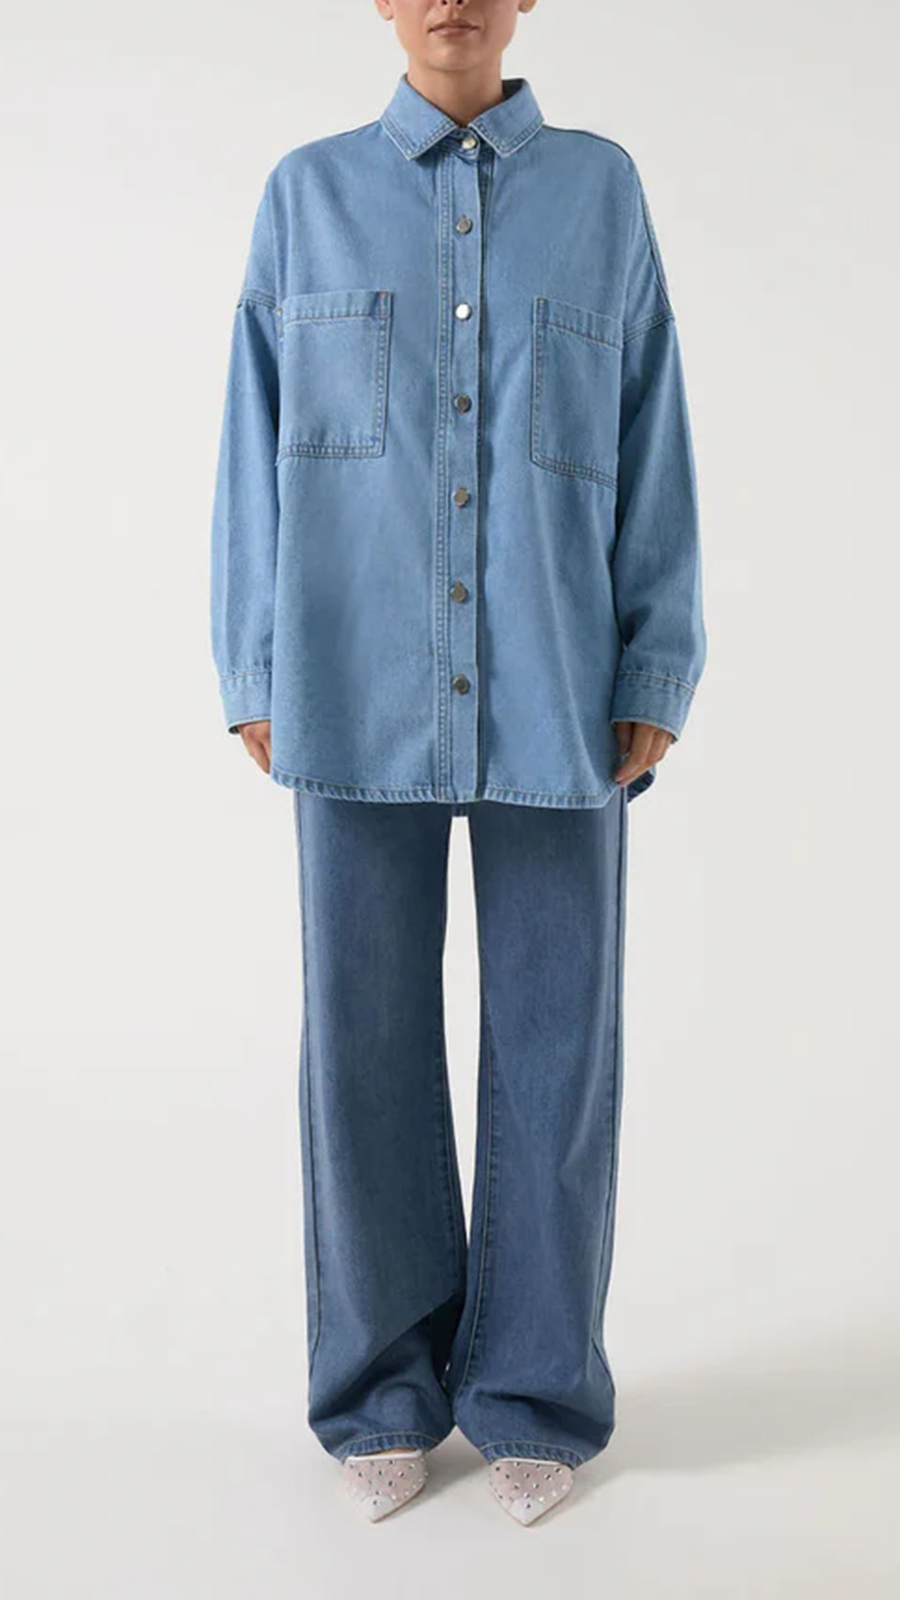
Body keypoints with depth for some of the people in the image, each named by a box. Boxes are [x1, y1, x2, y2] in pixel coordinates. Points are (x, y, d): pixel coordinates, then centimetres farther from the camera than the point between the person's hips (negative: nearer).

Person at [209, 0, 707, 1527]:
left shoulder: (601, 189, 10)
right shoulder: (307, 196, 10)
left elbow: (651, 445, 6)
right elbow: (257, 447, 8)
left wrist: (657, 684, -2)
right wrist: (253, 684, 1)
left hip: (554, 689, 0)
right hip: (364, 694, 0)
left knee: (554, 1041, 2)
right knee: (367, 1038, 2)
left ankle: (533, 1392, 20)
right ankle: (386, 1391, 20)